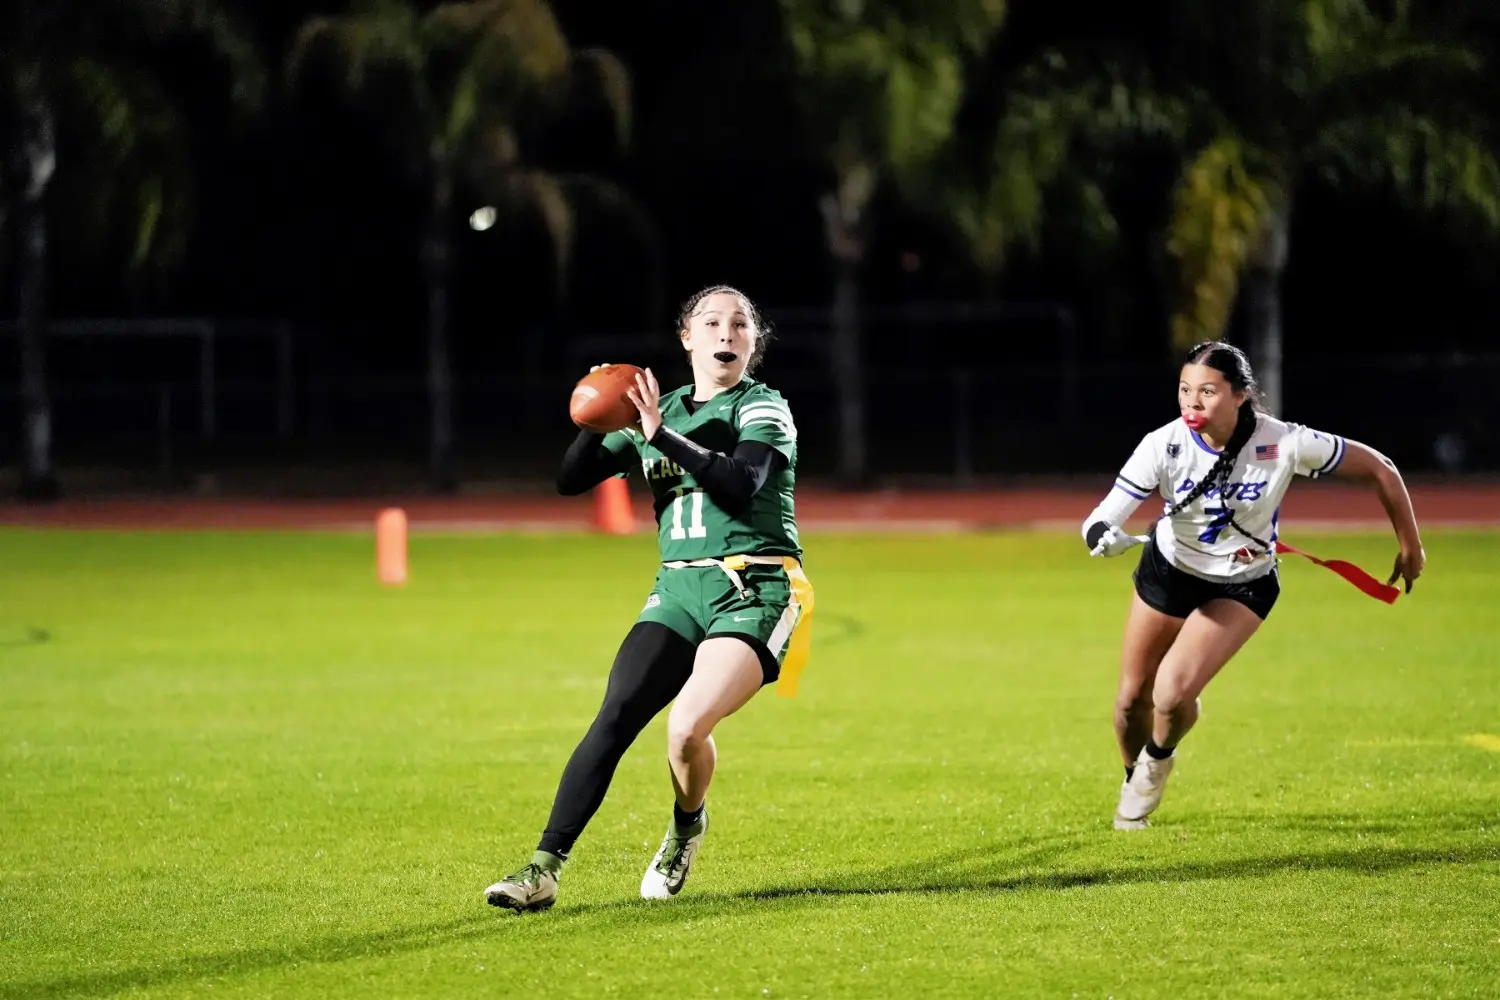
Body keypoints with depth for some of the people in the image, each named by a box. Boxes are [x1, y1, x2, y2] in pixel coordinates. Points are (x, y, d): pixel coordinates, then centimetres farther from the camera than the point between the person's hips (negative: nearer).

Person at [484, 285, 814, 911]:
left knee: (687, 727, -24)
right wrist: (595, 427, -11)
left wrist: (662, 436, -23)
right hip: (678, 590, 5)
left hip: (755, 590, -5)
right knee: (615, 718, -15)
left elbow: (742, 483, -19)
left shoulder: (763, 409, 1)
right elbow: (571, 480, 9)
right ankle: (546, 866, -17)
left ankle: (687, 828, 7)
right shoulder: (658, 411, 15)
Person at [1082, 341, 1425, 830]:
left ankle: (1160, 756, 17)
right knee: (1133, 697, 11)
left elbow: (1379, 469, -17)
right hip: (1168, 570, 2)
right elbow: (1100, 518, -30)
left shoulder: (1284, 444, -30)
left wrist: (1410, 547, -6)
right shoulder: (1163, 446, -27)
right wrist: (1102, 535, -56)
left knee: (1173, 694, -20)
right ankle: (1133, 778, 45)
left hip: (1242, 586, -2)